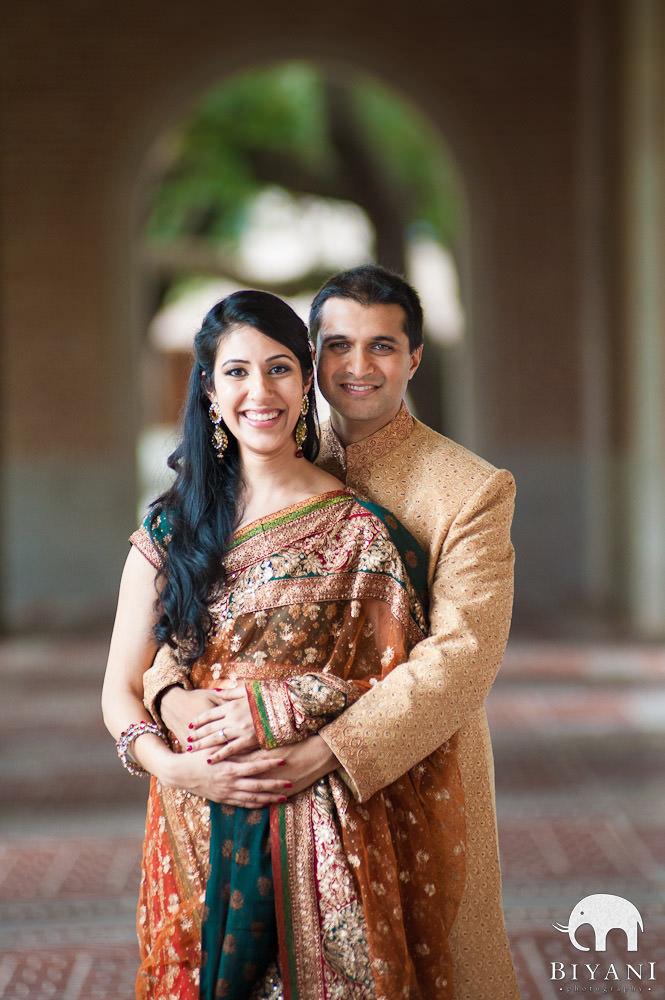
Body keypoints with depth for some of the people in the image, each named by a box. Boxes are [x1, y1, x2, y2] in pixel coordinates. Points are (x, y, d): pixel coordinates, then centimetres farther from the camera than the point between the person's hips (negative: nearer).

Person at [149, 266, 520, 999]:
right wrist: (171, 694, -21)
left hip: (416, 781, -3)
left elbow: (464, 655, -21)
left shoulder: (474, 490, -11)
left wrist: (327, 749, -31)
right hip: (291, 786, 4)